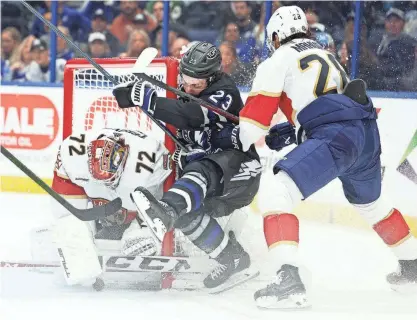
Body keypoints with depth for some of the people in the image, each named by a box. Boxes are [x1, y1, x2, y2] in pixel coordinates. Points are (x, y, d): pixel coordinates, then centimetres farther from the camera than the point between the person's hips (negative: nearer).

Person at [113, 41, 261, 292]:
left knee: (201, 172, -37)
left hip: (238, 167, -9)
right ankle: (233, 260, -9)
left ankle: (167, 211, -68)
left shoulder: (224, 94, -15)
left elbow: (190, 116, -31)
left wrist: (149, 100, -36)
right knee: (188, 210, -15)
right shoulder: (185, 96, 12)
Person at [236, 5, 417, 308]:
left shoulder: (279, 59, 7)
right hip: (368, 134, 8)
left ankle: (289, 280, -29)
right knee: (371, 203, 34)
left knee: (276, 196, -13)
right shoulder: (326, 55, 31)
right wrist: (290, 131, 29)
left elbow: (256, 113, 2)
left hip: (336, 139, -8)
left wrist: (239, 149, 16)